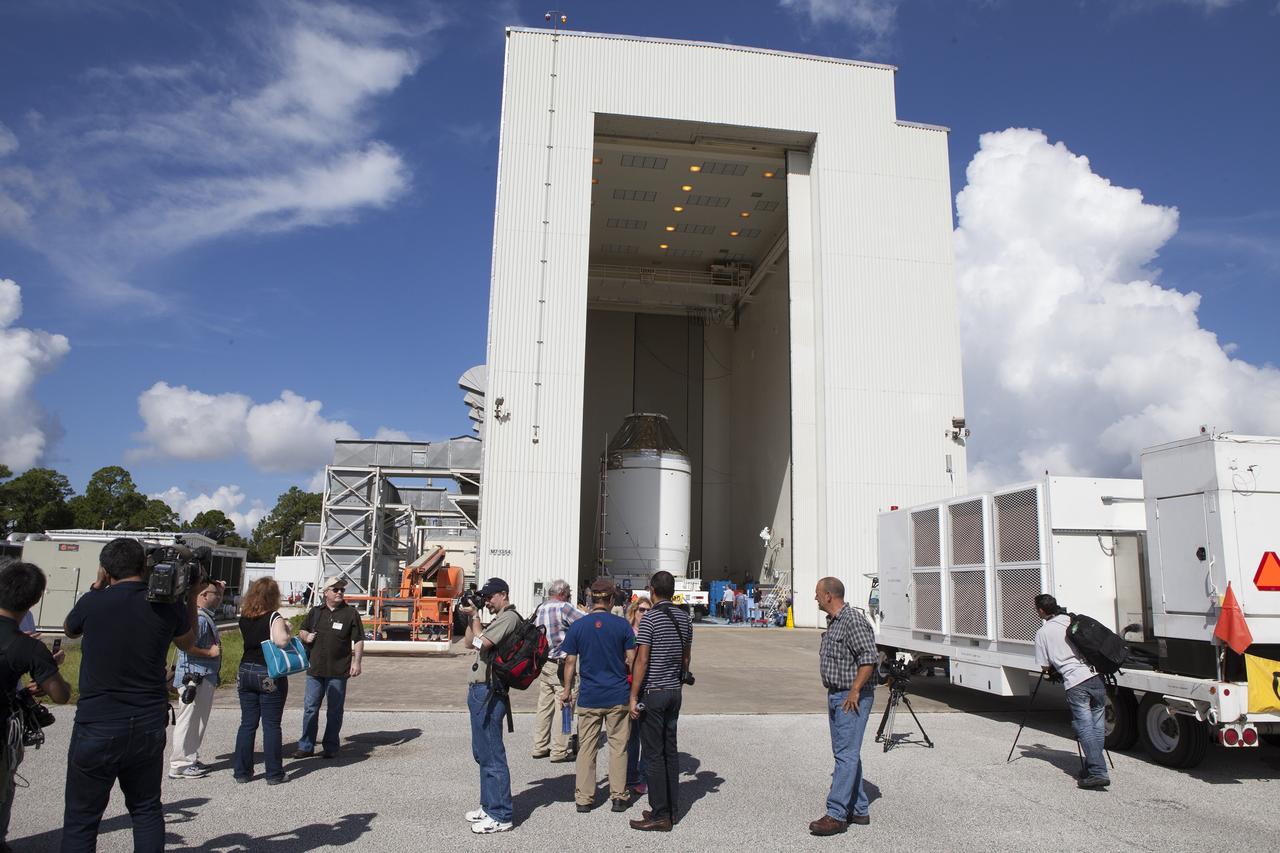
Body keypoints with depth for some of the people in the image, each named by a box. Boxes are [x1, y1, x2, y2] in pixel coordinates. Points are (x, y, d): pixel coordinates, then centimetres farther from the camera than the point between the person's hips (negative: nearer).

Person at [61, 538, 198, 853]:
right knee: (147, 810, 17)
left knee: (81, 819, 8)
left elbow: (69, 630, 14)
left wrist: (96, 587, 15)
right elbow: (189, 643, 16)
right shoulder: (168, 604, -6)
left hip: (96, 729, -2)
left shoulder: (93, 602, -11)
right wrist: (191, 596, 17)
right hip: (149, 728, 3)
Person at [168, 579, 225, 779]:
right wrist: (210, 652, -20)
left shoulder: (206, 616, 12)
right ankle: (180, 765, 6)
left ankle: (191, 759, 28)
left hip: (206, 678, 11)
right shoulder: (197, 618, -20)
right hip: (195, 678, -11)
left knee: (199, 721, 18)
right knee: (188, 720, -2)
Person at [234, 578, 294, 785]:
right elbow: (281, 641, -29)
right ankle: (274, 773, 8)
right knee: (271, 725, 2)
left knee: (247, 723, 12)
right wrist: (287, 629, -10)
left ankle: (241, 771, 17)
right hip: (270, 676, -5)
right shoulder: (274, 618, -14)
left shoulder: (244, 618, 5)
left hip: (245, 672, 6)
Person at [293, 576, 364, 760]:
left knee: (335, 710, 6)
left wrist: (356, 661, -10)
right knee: (310, 708, 6)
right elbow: (302, 631, 19)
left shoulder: (351, 613, -1)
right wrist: (305, 636, -4)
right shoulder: (315, 611, 8)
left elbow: (358, 640, -2)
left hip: (338, 671, -3)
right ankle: (306, 746, 16)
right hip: (315, 669, 3)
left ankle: (331, 747, 17)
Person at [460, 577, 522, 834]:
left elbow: (481, 642, -22)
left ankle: (500, 816, 0)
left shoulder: (509, 617, -12)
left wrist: (474, 616, -7)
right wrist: (471, 617, 10)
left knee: (491, 754, -6)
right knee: (483, 753, 17)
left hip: (488, 694, -11)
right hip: (480, 691, 11)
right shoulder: (499, 618, 20)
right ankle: (489, 806, 28)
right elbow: (469, 642, 23)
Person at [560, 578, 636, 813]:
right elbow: (632, 660, -3)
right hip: (618, 696, -1)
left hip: (589, 698, 1)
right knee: (618, 747, 10)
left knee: (586, 748, 10)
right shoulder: (622, 625, -6)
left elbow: (570, 662, -1)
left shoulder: (577, 627, -3)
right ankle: (618, 796, 15)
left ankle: (584, 798, 14)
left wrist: (566, 690, 11)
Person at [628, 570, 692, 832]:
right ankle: (672, 809, 20)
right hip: (674, 691, 7)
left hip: (653, 693, -7)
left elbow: (642, 660, -17)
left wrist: (633, 697, -13)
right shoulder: (684, 617, 7)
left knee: (654, 754, -1)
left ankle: (660, 815, 3)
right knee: (671, 750, 14)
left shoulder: (650, 618, -14)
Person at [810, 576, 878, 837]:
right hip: (836, 696, 10)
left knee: (846, 754, -8)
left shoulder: (853, 620, -17)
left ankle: (836, 815, -7)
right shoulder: (833, 622, 14)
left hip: (852, 698, -10)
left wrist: (854, 691, -20)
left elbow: (869, 658, -22)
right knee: (846, 753, 14)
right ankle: (859, 810, 22)